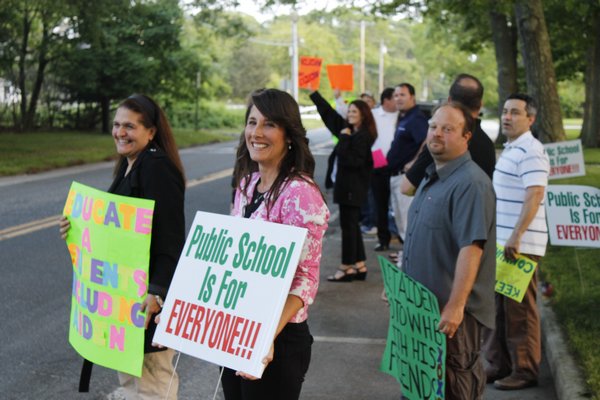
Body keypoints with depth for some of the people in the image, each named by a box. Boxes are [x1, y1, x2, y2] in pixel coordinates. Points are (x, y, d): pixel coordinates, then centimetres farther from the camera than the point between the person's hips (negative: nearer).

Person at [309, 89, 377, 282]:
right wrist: (313, 92, 17)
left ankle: (347, 268, 3)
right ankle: (359, 266, 19)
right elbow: (328, 112, 17)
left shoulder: (364, 136, -15)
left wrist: (344, 139, -19)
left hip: (353, 186, -9)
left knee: (348, 225, -4)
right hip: (345, 184, 9)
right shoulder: (348, 129, 10)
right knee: (351, 225, 12)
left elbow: (353, 160, -23)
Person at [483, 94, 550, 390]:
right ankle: (499, 364, 22)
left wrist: (516, 236, -30)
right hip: (501, 242, 10)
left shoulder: (531, 152, -14)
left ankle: (525, 371, 5)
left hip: (521, 244, -9)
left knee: (520, 310, -3)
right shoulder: (510, 149, 16)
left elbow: (534, 196, -24)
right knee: (499, 306, 13)